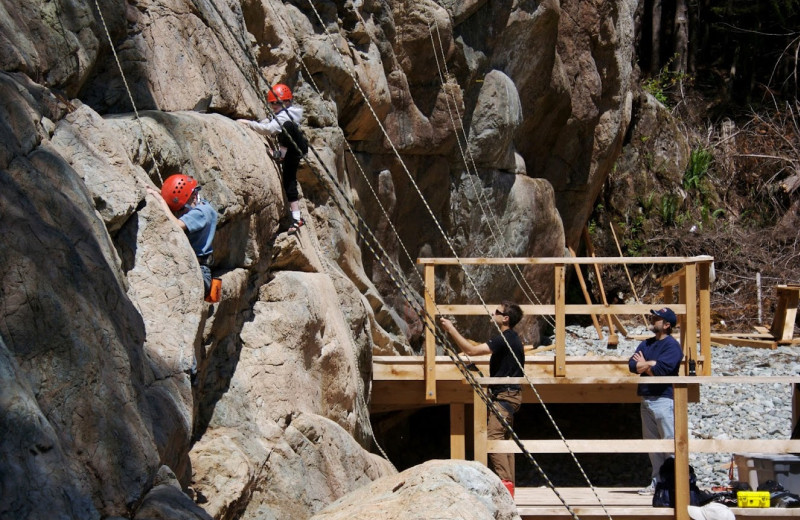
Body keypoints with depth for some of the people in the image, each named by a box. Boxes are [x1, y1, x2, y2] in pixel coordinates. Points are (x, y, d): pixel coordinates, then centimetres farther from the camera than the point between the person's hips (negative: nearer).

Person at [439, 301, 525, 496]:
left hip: (504, 395, -11)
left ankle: (505, 482, -20)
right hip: (508, 394, 11)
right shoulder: (511, 338, 16)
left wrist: (451, 330, -16)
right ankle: (509, 485, 11)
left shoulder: (505, 339, -17)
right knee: (504, 439, 11)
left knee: (493, 437, -15)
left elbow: (471, 350, -22)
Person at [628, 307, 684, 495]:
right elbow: (632, 364, 6)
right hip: (646, 400, 9)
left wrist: (644, 365, -4)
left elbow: (661, 369, -20)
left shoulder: (671, 345, -8)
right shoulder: (646, 344, 17)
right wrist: (651, 364, -11)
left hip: (664, 400, -9)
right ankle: (657, 482, 18)